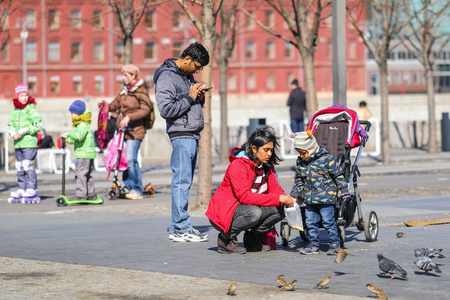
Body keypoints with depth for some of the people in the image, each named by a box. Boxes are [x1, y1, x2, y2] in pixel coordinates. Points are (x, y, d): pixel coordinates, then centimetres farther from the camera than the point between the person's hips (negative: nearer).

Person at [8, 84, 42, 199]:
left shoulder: (31, 109, -7)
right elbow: (10, 125, 15)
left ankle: (32, 189, -6)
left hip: (30, 143, -6)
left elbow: (38, 125, -11)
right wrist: (13, 134, -6)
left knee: (27, 165, -12)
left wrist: (23, 131, -15)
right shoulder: (14, 110, 11)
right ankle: (22, 189, 17)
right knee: (19, 166, 9)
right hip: (18, 144, 6)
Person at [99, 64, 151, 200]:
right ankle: (127, 187, 14)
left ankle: (137, 190, -9)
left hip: (135, 129, -7)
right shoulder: (125, 90, 17)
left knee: (131, 159, -14)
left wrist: (129, 117, -25)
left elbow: (145, 110, -15)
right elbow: (115, 105, 22)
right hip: (123, 128, 7)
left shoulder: (141, 90, -6)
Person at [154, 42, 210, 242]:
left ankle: (177, 227, 14)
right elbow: (166, 109, -18)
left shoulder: (187, 75, 18)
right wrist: (190, 98, -14)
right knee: (181, 182, -9)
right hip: (181, 135, -9)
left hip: (192, 136, 9)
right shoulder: (167, 77, -11)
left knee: (185, 182, 10)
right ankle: (181, 229, -9)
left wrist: (200, 98, 5)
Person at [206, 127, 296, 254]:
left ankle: (252, 237, 7)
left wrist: (285, 199, -23)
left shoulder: (267, 165, 4)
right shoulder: (237, 165, -22)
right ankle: (226, 238, -12)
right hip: (224, 212, -7)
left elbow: (274, 187, 2)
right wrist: (277, 198, -33)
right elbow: (245, 196, -30)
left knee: (279, 210, -14)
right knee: (254, 213, -36)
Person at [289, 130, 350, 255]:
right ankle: (313, 245, 18)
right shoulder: (300, 162, 8)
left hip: (326, 198, -6)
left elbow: (338, 176, -5)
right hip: (309, 199, 6)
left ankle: (335, 244, 6)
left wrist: (344, 191, -5)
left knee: (328, 222, -4)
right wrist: (294, 194, 11)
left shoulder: (327, 159, -11)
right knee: (310, 222, 8)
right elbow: (299, 180, 18)